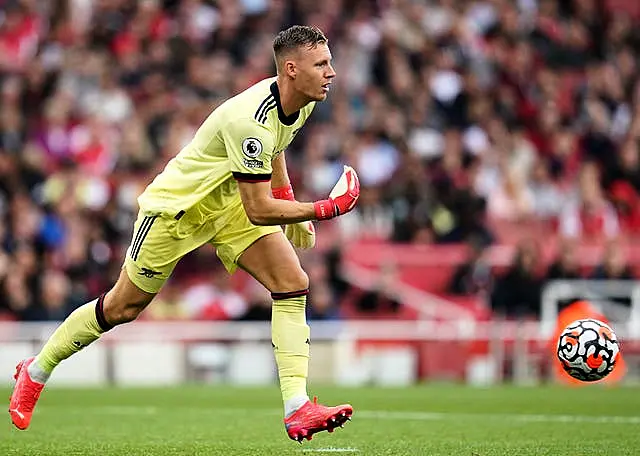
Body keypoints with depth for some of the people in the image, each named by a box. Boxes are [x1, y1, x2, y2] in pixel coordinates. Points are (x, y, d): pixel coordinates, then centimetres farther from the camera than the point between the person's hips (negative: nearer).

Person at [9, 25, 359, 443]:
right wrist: (323, 209, -29)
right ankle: (35, 373, 28)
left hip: (231, 202, 8)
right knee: (123, 307, 6)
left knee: (293, 284, -12)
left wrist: (290, 202, 13)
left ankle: (297, 409, -16)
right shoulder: (249, 120, -36)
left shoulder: (302, 102, -8)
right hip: (177, 205, -8)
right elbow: (258, 210, -33)